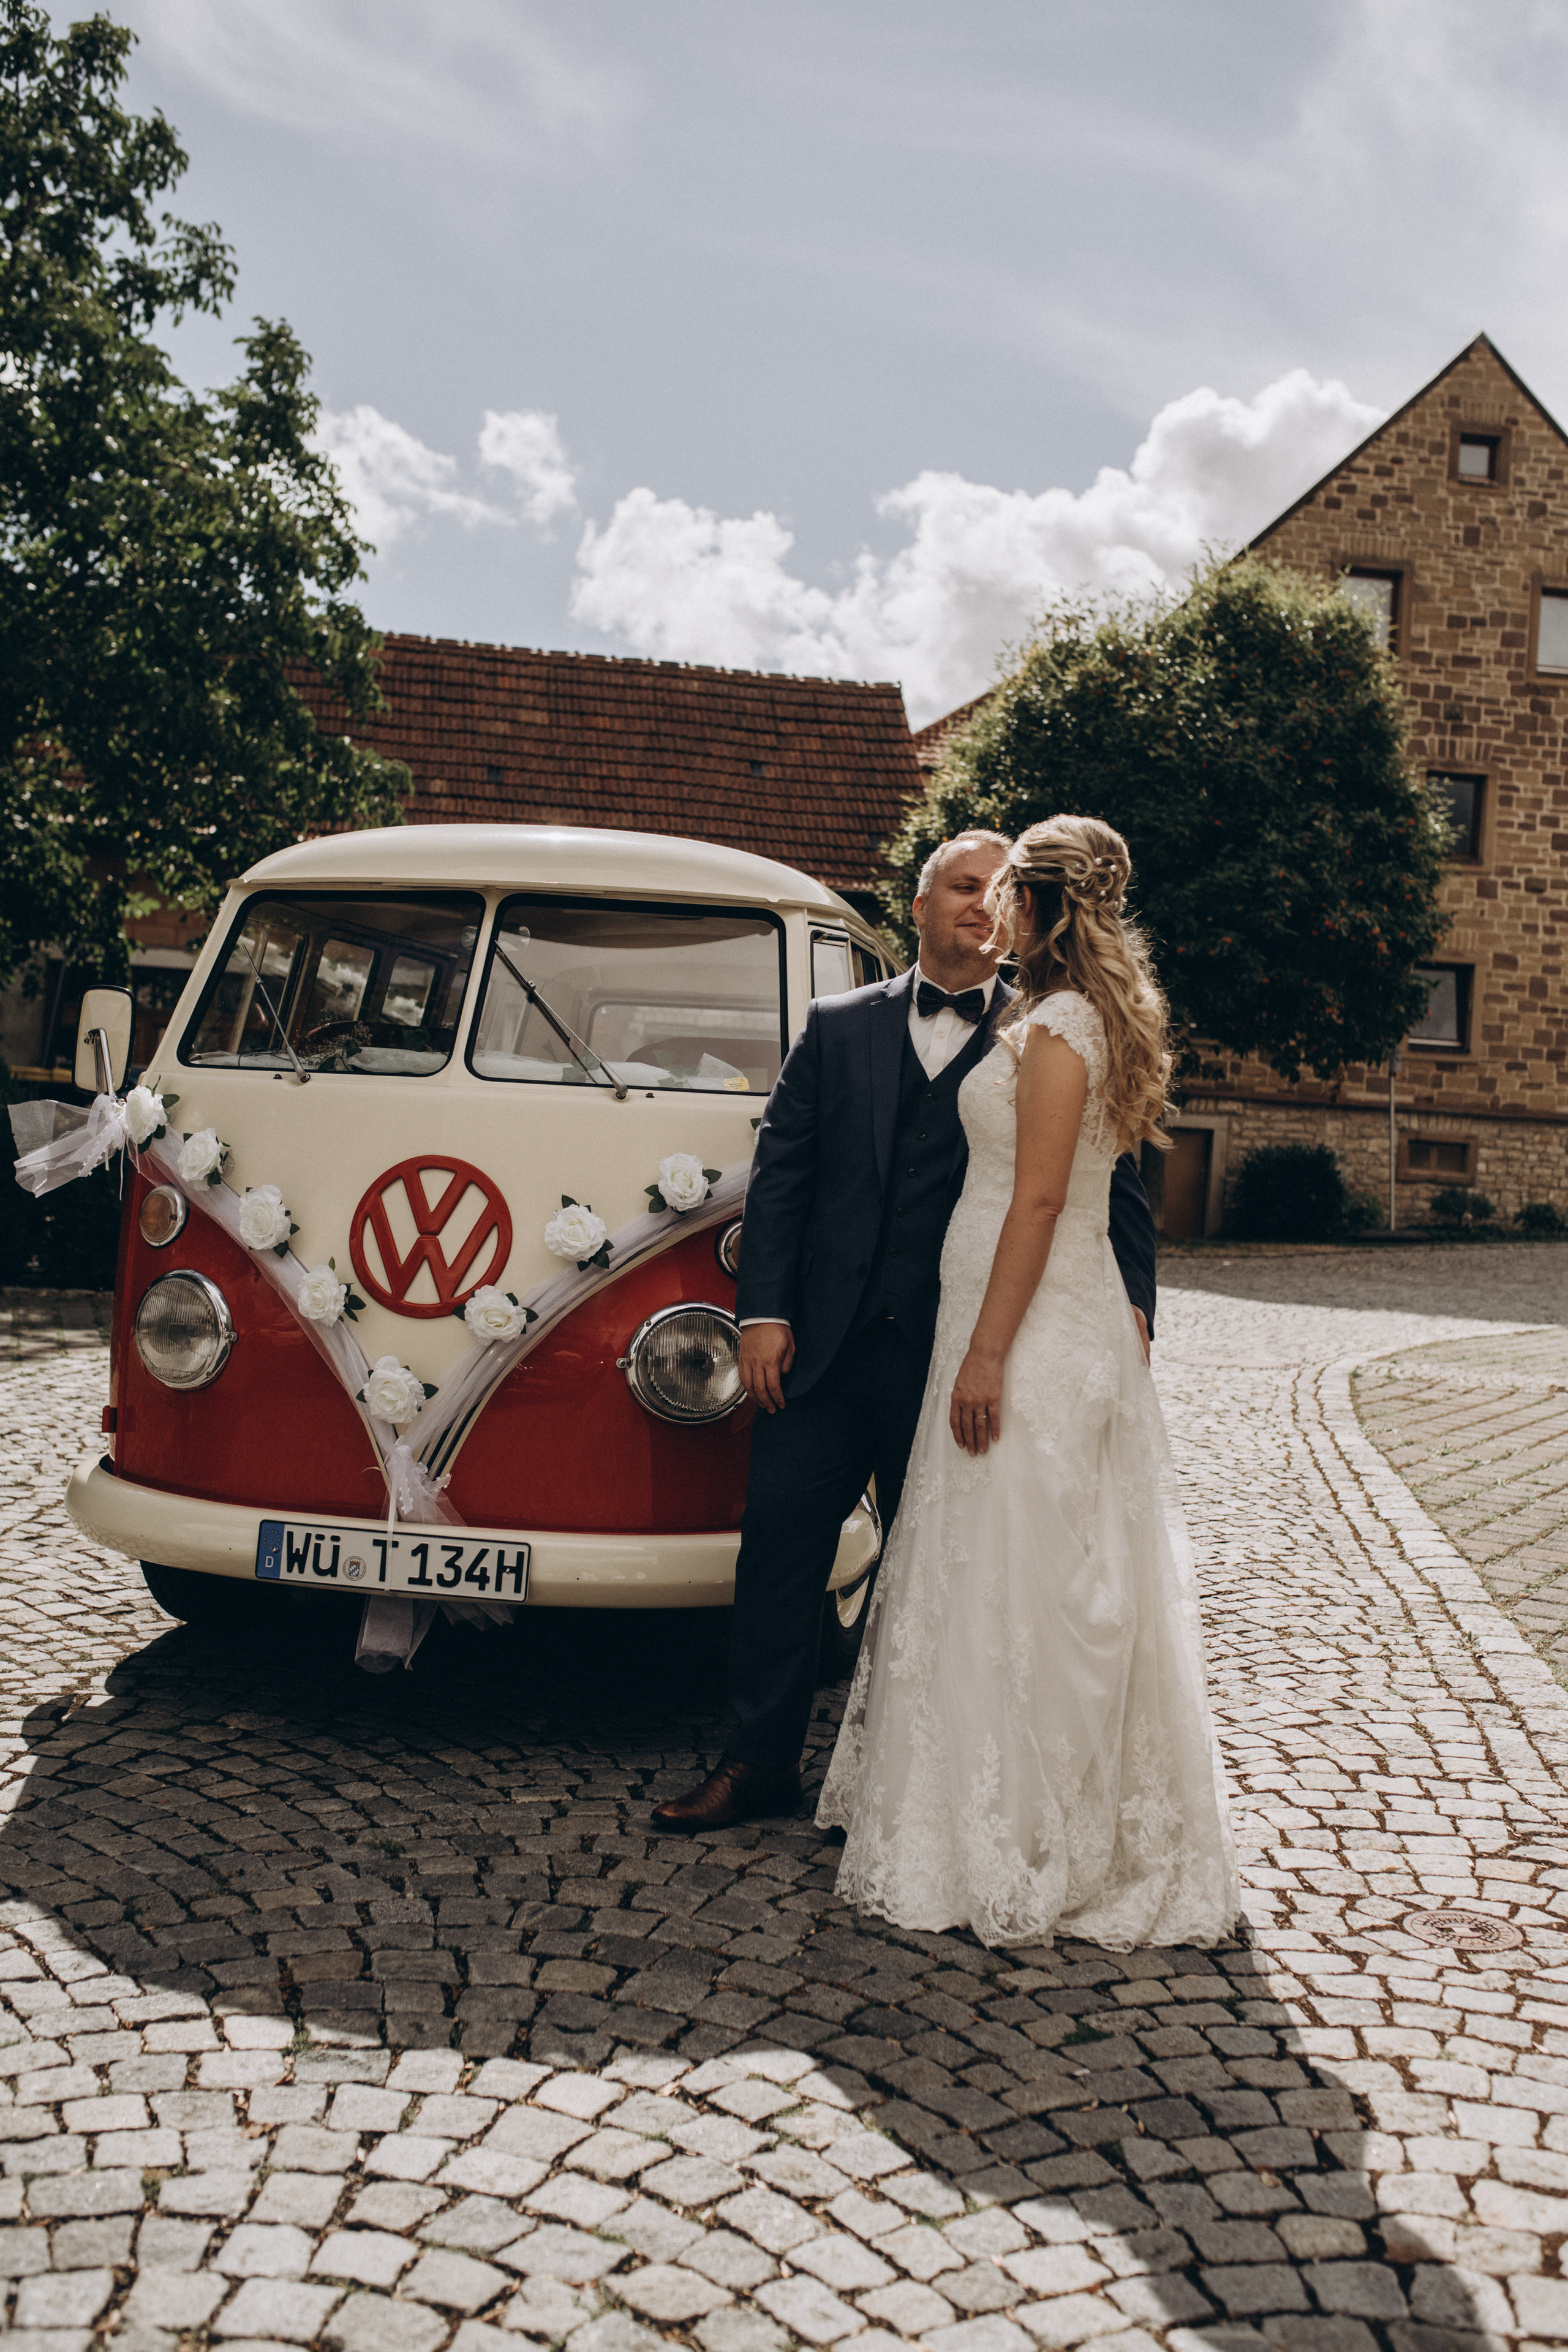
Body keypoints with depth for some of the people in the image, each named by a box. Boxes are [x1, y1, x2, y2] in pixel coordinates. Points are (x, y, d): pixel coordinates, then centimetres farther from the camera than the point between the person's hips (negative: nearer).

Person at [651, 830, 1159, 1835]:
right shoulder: (838, 1026, 9)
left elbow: (1117, 1190, 0)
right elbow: (780, 1172, 6)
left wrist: (1131, 1304, -15)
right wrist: (765, 1311, -2)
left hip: (956, 1360, -2)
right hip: (825, 1346, 2)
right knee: (780, 1538, 5)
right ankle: (763, 1760, 21)